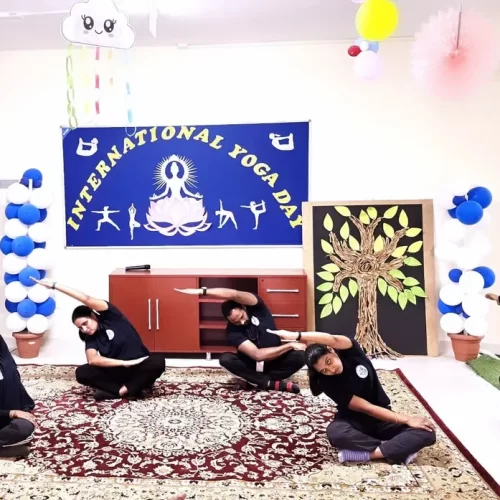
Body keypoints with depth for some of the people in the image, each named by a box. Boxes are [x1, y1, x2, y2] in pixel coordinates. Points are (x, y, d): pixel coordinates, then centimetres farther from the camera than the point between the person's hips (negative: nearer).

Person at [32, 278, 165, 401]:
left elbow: (87, 299, -21)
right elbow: (92, 359, -16)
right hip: (116, 372, 4)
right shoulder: (90, 338, 4)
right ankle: (131, 388, -21)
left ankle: (123, 390, -24)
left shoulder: (110, 317, -6)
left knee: (158, 361, -36)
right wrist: (125, 363, -27)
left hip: (140, 368, -4)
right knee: (82, 372, -19)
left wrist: (55, 285, -22)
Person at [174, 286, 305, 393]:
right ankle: (273, 384, -26)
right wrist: (290, 345, -28)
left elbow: (234, 295, -41)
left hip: (276, 360, 0)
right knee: (225, 359, -28)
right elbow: (257, 355, -29)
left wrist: (202, 291, -46)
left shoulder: (256, 307, -18)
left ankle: (258, 381, -18)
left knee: (300, 356, -30)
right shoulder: (232, 330, -20)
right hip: (253, 365, 0)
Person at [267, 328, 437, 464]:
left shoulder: (351, 352, -12)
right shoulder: (329, 383, -17)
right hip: (355, 421, -2)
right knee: (334, 432, -38)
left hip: (383, 418, 3)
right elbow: (366, 408, -20)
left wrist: (297, 336, -46)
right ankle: (397, 451, -28)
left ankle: (366, 454, -29)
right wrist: (406, 419, -24)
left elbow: (334, 340, -38)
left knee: (427, 432, -23)